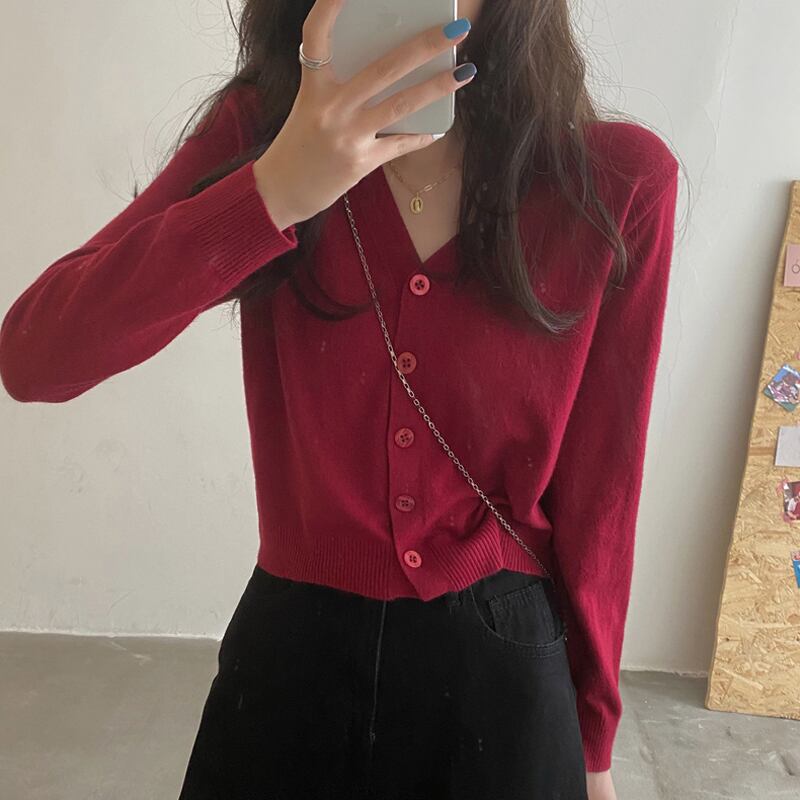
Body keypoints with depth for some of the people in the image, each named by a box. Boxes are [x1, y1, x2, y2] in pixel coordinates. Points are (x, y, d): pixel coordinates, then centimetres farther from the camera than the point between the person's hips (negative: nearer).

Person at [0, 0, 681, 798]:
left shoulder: (620, 180, -11)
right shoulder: (260, 129, -8)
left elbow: (597, 488, -4)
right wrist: (274, 190, -30)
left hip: (501, 666, 0)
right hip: (289, 651, 1)